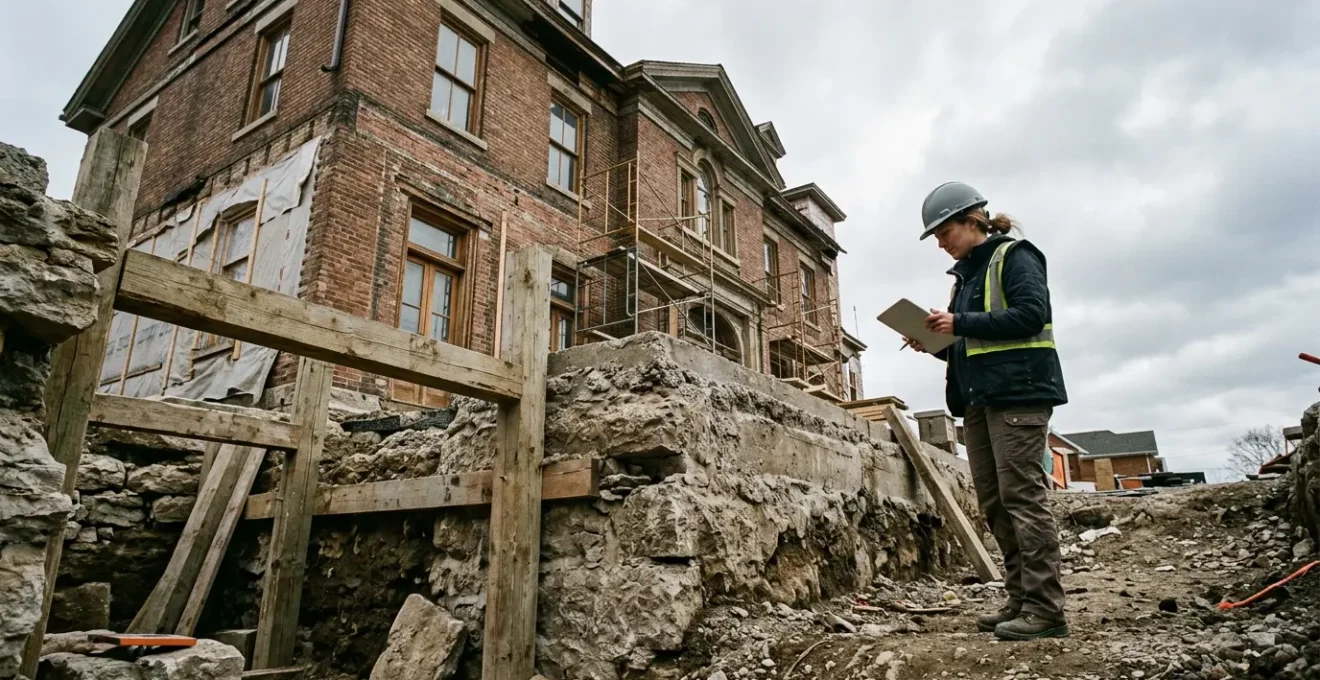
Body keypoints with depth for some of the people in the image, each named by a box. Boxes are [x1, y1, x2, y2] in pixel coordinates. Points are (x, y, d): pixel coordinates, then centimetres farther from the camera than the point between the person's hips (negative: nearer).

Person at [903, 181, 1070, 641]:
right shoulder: (964, 275, 21)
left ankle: (1045, 608, -5)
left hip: (1019, 392, -8)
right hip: (979, 397, 8)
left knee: (1022, 496, -10)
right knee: (994, 503, 6)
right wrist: (936, 342, 4)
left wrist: (961, 323, -16)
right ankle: (1020, 600, 13)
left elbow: (1031, 314, -15)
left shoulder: (1013, 256, -1)